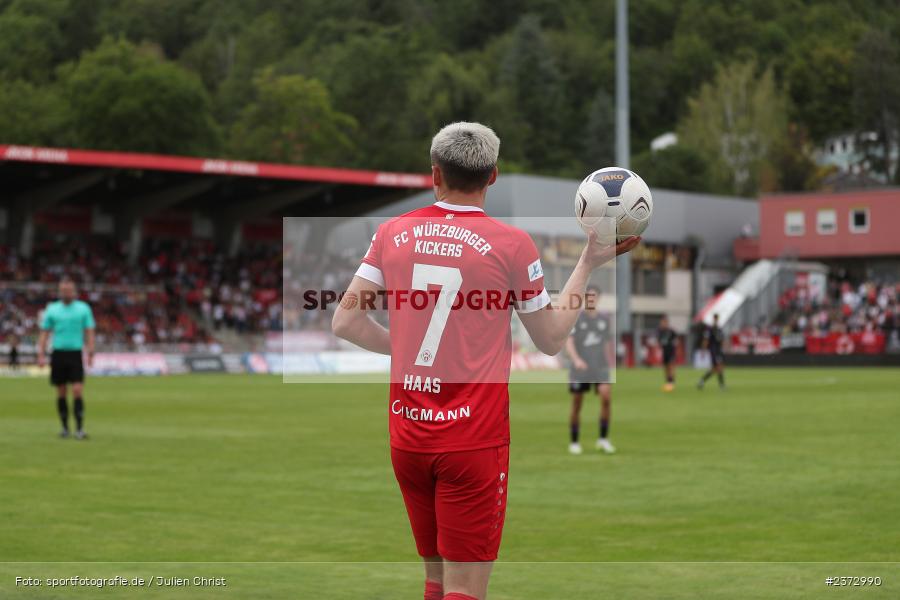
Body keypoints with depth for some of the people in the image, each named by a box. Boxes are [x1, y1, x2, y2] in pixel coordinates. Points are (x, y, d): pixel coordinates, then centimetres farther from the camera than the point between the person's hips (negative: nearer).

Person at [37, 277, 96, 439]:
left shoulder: (83, 308, 5)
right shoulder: (52, 309, 7)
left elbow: (89, 332, 5)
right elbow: (44, 333, 9)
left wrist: (90, 353, -5)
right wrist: (41, 354, 0)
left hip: (76, 353, -1)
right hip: (58, 353, 1)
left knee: (78, 391, -11)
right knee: (61, 393, 6)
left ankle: (79, 428, -12)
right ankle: (64, 427, 17)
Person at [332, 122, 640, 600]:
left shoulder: (392, 233, 3)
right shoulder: (512, 244, -7)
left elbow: (345, 322, 5)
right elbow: (551, 340, 4)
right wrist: (589, 262, 11)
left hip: (407, 434, 4)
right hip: (474, 441, -4)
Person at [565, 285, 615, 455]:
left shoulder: (604, 319, 8)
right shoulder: (575, 318, -3)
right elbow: (569, 343, -13)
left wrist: (608, 366, 20)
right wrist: (576, 359, -30)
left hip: (600, 368, 2)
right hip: (579, 370, -2)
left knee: (606, 397, -19)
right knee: (576, 406, 3)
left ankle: (603, 439, -8)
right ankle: (574, 443, 19)